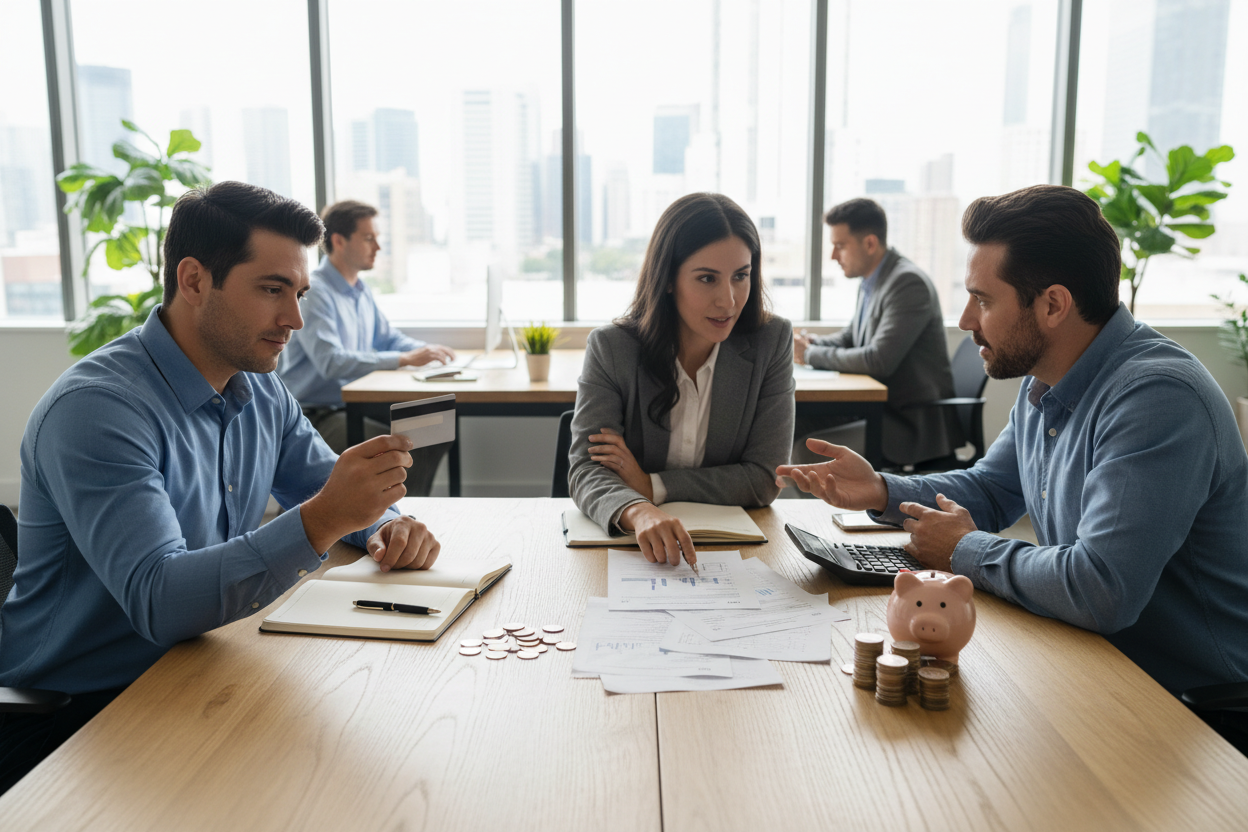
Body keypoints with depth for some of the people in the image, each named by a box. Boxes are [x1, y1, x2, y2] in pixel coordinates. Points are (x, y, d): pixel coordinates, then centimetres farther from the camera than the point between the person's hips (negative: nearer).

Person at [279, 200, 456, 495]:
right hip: (315, 416, -9)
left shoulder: (361, 291, 15)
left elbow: (388, 338, 24)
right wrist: (404, 359, -30)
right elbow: (331, 362, -28)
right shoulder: (314, 291, -16)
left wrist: (425, 350, 1)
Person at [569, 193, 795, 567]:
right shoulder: (610, 347, -6)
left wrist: (650, 485, -13)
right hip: (631, 550, 0)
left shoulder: (772, 342, -4)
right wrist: (637, 512, -37)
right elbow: (585, 469, -14)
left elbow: (764, 478, -5)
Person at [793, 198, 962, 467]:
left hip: (916, 423, -9)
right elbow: (850, 338, 24)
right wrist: (808, 343, 2)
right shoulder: (873, 282, 11)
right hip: (883, 409, 9)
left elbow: (877, 361, -26)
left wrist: (811, 354, -14)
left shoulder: (908, 283, -18)